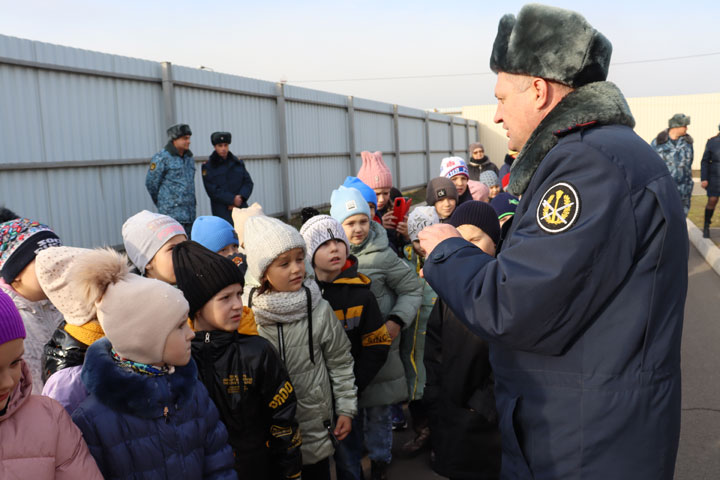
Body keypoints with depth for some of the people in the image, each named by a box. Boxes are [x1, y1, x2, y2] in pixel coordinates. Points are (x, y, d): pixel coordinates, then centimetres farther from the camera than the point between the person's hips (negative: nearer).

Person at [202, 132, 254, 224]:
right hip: (222, 212, -3)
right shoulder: (207, 166, 1)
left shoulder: (238, 162, 13)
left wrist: (241, 197, -9)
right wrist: (232, 199, -14)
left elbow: (248, 182, 9)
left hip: (241, 208, 4)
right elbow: (212, 190, -7)